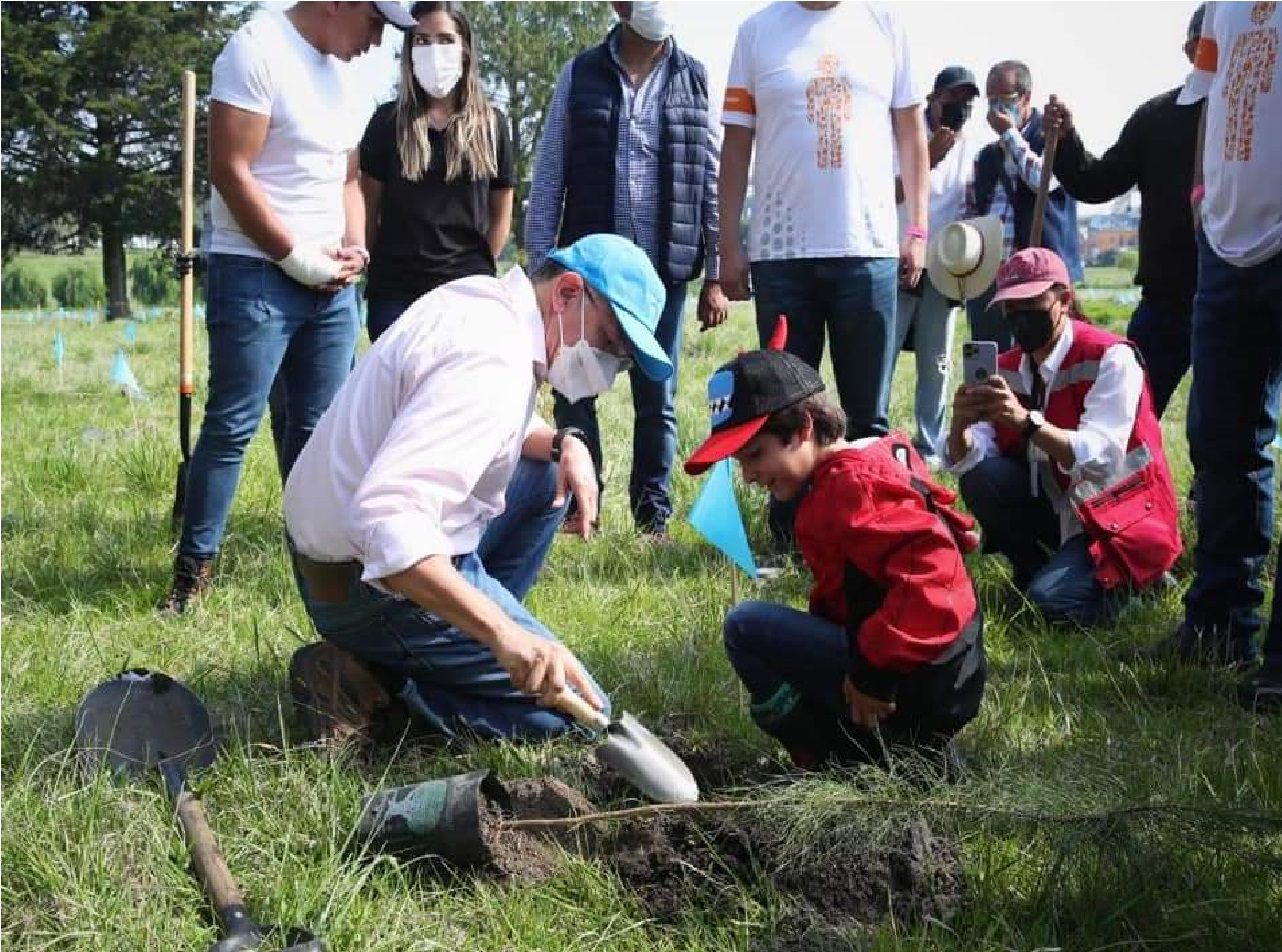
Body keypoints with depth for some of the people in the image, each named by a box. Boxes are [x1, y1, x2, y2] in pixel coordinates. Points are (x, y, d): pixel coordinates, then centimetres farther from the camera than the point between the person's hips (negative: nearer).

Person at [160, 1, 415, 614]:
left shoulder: (341, 72, 14)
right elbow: (230, 170, -16)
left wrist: (354, 248, 3)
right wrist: (296, 256, -13)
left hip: (333, 282, 7)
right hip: (256, 275, -7)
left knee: (318, 426, 9)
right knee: (231, 425, -5)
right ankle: (194, 567, 2)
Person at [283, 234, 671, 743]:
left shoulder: (477, 300, 5)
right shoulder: (492, 359, -26)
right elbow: (385, 517, -38)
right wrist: (503, 632, -44)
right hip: (377, 584, -10)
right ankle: (370, 682, -7)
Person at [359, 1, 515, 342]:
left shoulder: (492, 125, 9)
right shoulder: (387, 121, 6)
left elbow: (501, 214, 12)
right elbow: (368, 207, 7)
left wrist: (478, 272, 5)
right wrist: (376, 268, 4)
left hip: (467, 292, 1)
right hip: (395, 291, 0)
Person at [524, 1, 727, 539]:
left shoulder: (694, 79, 5)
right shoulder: (580, 74, 4)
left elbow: (712, 181, 5)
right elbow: (548, 175, 3)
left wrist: (714, 276, 1)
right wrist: (539, 267, -2)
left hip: (662, 267, 0)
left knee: (656, 400, 7)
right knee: (572, 392, 5)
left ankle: (652, 517, 16)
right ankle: (579, 505, 19)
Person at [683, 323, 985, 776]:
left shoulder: (852, 484, -17)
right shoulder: (858, 469, 15)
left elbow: (930, 571, -29)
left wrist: (875, 671, -26)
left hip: (918, 684, -11)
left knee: (747, 625, -11)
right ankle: (913, 746, 12)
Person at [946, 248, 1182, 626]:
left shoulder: (1111, 358, -17)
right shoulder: (1009, 367, 1)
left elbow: (1099, 459, -31)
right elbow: (966, 462, -9)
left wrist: (1026, 421, -45)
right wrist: (960, 425, -32)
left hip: (1122, 518, -6)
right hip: (1059, 506, 6)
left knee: (1052, 602, -26)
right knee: (981, 479, -18)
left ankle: (1129, 580, 5)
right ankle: (1035, 572, 5)